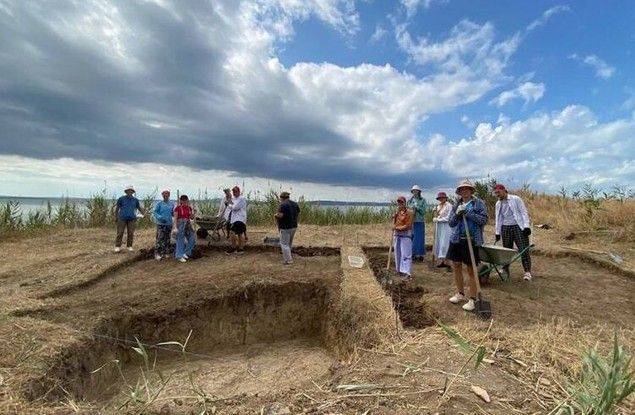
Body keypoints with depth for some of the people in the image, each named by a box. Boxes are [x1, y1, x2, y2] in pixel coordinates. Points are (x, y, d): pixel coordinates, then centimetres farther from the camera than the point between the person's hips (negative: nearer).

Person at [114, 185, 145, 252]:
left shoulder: (135, 200, 10)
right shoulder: (121, 199, 4)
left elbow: (139, 208, 17)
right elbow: (117, 208, 8)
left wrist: (143, 214, 7)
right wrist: (116, 217, 6)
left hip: (132, 219, 2)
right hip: (122, 218, -2)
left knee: (130, 233, 3)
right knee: (120, 232, -2)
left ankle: (129, 246, 13)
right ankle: (117, 246, 5)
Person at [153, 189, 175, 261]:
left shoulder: (172, 203, 8)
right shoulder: (159, 204, -2)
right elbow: (155, 212, -2)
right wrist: (160, 218, -18)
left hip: (169, 224, 4)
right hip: (161, 224, -4)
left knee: (167, 239, 9)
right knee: (160, 239, -8)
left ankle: (164, 253, 21)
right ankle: (157, 254, 0)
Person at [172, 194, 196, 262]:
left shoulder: (189, 208, 7)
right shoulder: (177, 208, -9)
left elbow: (192, 217, 10)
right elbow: (175, 218, -11)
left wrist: (192, 213, -9)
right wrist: (175, 227, -19)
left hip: (188, 225, 6)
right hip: (180, 225, -6)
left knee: (192, 238, -3)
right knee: (180, 240, 1)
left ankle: (185, 253, 12)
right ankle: (179, 256, 11)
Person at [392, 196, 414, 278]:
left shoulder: (409, 213, -8)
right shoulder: (397, 212, 12)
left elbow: (408, 226, -13)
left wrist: (397, 228, -13)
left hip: (406, 235, -6)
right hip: (396, 235, 7)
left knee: (406, 254, -8)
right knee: (397, 253, 11)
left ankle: (406, 272, -8)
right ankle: (399, 270, 22)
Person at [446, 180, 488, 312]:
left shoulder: (478, 203, 0)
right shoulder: (456, 205, 12)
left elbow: (484, 219, -9)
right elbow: (451, 223, 8)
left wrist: (468, 214, -17)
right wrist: (457, 214, -10)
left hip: (472, 241, -5)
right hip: (456, 240, 5)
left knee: (471, 270, 1)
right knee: (456, 267, 11)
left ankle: (472, 299, 13)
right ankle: (460, 293, 29)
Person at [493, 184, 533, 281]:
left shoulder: (516, 199, -1)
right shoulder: (498, 204, 12)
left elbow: (524, 212, -4)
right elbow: (498, 219, 15)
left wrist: (526, 226, -13)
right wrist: (497, 232, 12)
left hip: (518, 227, -4)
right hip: (505, 228, 4)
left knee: (524, 250, -7)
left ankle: (527, 272, -1)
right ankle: (505, 270, 17)